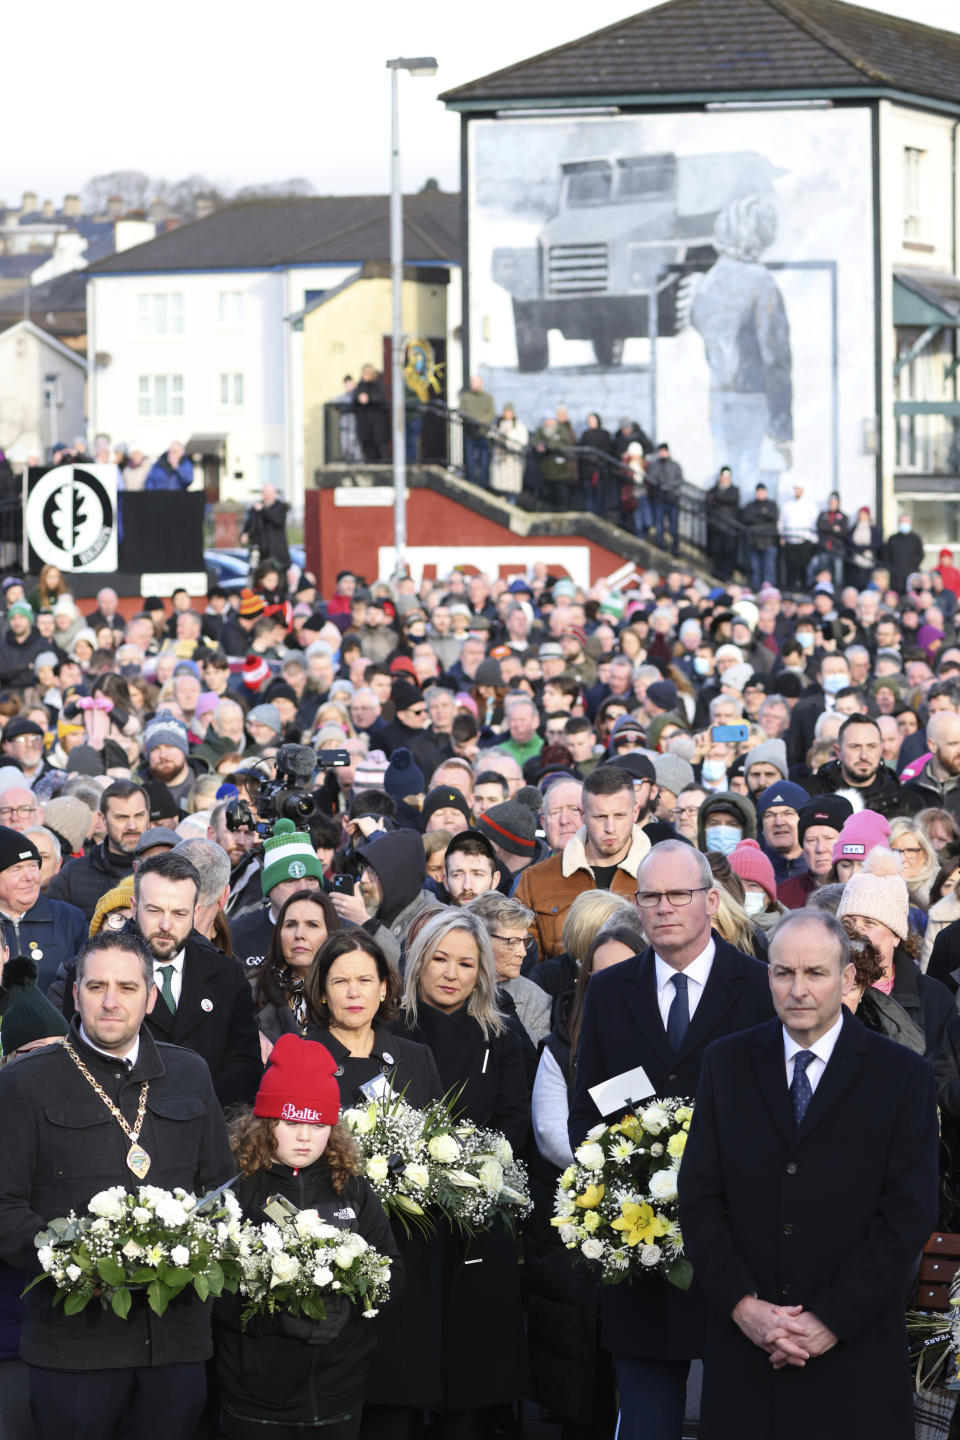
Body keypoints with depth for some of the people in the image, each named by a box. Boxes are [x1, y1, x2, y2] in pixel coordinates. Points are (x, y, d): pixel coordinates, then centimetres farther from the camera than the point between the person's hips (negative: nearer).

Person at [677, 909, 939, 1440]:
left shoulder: (902, 1075, -1)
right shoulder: (726, 1063, 7)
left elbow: (908, 1216, -6)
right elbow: (699, 1195, 3)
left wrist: (830, 1321, -12)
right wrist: (742, 1305, -9)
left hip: (852, 1351, -2)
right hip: (743, 1345, 2)